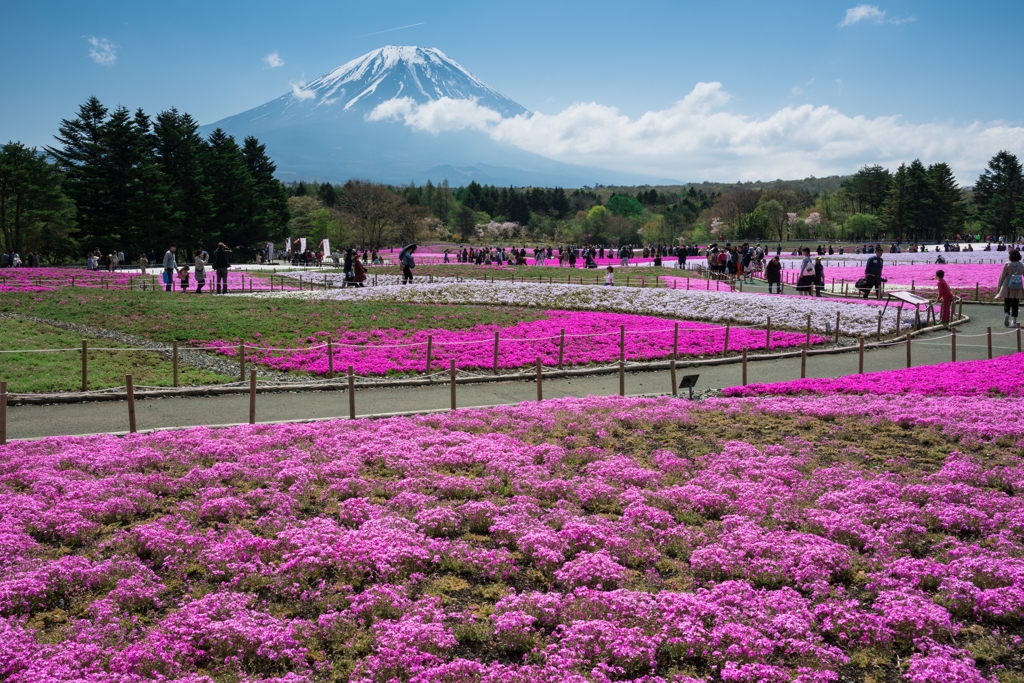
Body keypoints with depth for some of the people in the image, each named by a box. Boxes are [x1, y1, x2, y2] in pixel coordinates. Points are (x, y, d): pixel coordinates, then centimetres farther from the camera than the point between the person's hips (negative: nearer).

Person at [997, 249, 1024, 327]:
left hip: (1008, 288, -2)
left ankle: (1006, 314, -26)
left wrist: (999, 285, 2)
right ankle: (1014, 321, 11)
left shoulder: (1007, 264, -9)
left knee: (1007, 304, 4)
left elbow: (1002, 276, -7)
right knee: (1015, 305, 11)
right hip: (1018, 288, 2)